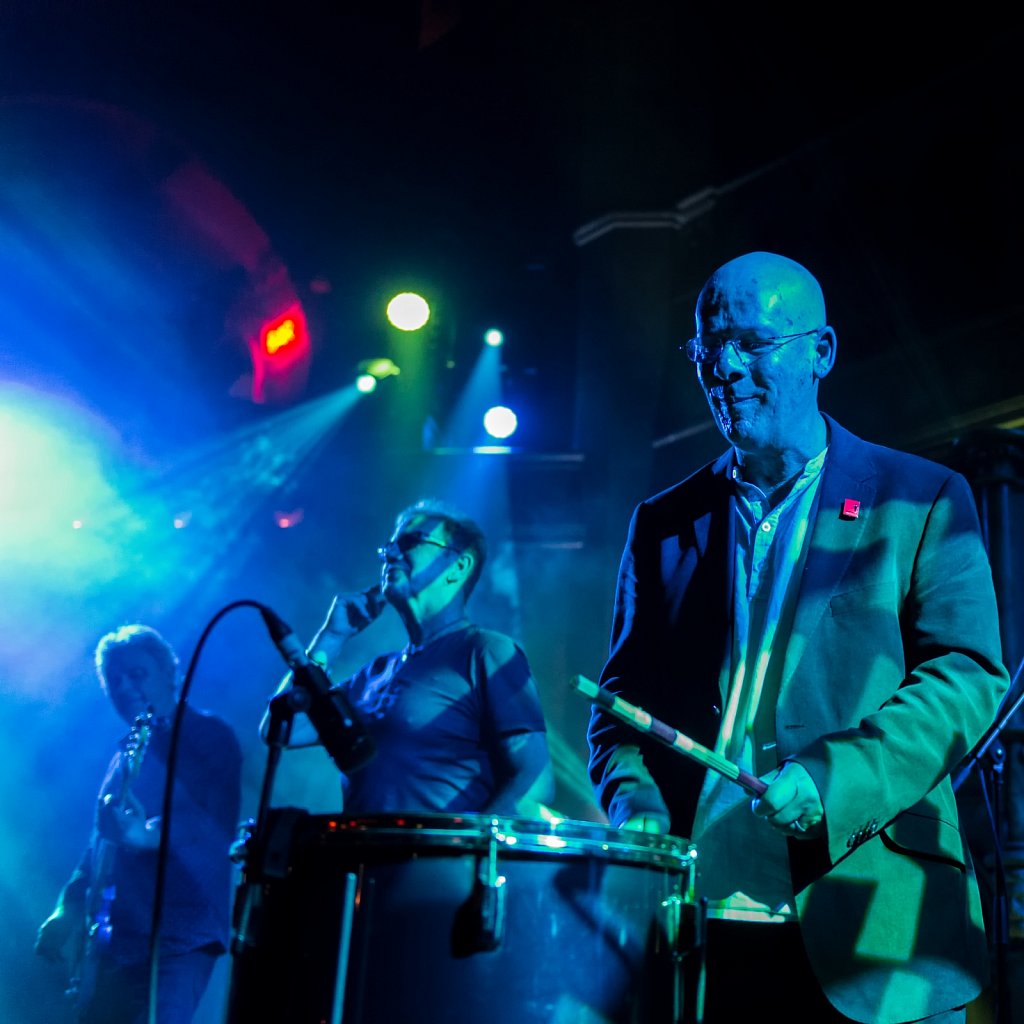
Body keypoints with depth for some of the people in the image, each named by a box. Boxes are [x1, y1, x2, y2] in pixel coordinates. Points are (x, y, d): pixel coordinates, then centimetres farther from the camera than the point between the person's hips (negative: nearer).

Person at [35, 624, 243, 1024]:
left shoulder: (209, 736, -2)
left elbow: (218, 824, -17)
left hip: (181, 935, -7)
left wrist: (150, 834, -34)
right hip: (115, 938, 8)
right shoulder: (126, 754, 21)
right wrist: (68, 908, 13)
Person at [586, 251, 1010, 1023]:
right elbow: (623, 694, 13)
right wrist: (633, 798, -7)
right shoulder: (664, 524, 14)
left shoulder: (921, 502, 4)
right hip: (693, 913, 3)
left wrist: (831, 778, -18)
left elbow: (969, 676, -5)